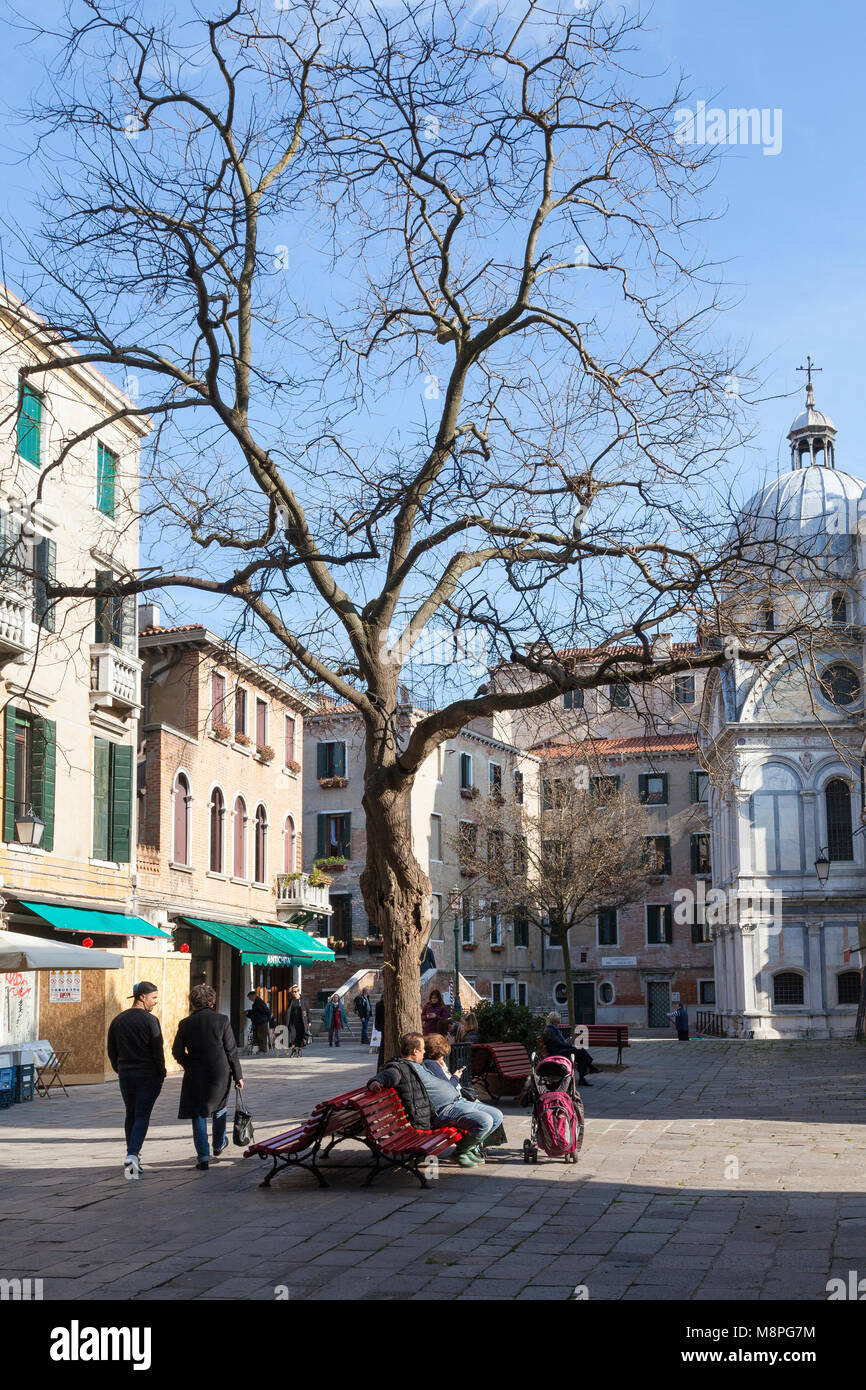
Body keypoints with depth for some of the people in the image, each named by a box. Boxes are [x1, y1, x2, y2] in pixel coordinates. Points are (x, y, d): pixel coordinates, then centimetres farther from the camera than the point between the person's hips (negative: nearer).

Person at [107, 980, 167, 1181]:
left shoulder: (117, 1021, 5)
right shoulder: (150, 1020, -12)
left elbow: (111, 1051, 10)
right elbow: (158, 1051, -13)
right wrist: (161, 1074, 0)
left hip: (126, 1075, 5)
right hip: (149, 1075, -5)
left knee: (130, 1114, 19)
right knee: (142, 1116, -3)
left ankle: (132, 1154, 27)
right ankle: (132, 1155, -18)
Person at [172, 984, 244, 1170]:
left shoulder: (185, 1024, -3)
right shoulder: (222, 1020, -6)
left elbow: (177, 1053, 2)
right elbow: (231, 1051, -5)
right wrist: (238, 1075, 3)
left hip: (195, 1076, 0)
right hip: (220, 1073, 0)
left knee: (198, 1115, 7)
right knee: (219, 1108, 24)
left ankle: (203, 1156, 1)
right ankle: (219, 1145, 38)